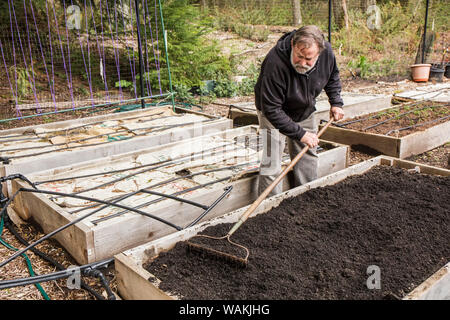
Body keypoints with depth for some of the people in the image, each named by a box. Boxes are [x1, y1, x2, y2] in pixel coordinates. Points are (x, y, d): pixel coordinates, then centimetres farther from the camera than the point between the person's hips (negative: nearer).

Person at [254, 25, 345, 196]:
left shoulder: (327, 51, -19)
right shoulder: (275, 63, -38)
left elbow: (333, 77, 7)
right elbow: (272, 109, -33)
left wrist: (336, 102, -3)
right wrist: (299, 133, -31)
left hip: (305, 112, 6)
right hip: (275, 114, -5)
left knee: (308, 157, 12)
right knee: (272, 162, -10)